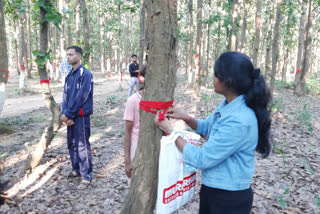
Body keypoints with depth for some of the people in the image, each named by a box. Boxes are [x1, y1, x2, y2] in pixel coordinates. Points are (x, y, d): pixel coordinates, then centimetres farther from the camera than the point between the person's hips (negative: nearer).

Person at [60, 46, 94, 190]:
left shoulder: (85, 74, -11)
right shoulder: (69, 75, 12)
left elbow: (81, 97, -17)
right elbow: (65, 95, 8)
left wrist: (68, 114, -14)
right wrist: (64, 114, -7)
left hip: (81, 115, -8)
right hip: (71, 116, 8)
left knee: (82, 145, -4)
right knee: (71, 144, 15)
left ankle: (86, 176, 6)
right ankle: (77, 169, 32)